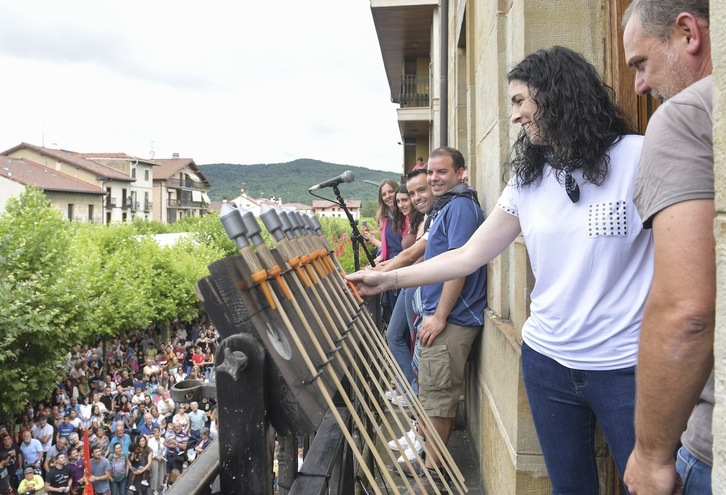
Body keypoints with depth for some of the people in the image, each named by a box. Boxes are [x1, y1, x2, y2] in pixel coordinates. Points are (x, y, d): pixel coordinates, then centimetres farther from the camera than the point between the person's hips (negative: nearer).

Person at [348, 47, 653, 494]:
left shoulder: (638, 157, -9)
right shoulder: (528, 181, 7)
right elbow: (468, 256, 8)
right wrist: (388, 278, 5)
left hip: (626, 368, -4)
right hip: (547, 361, 5)